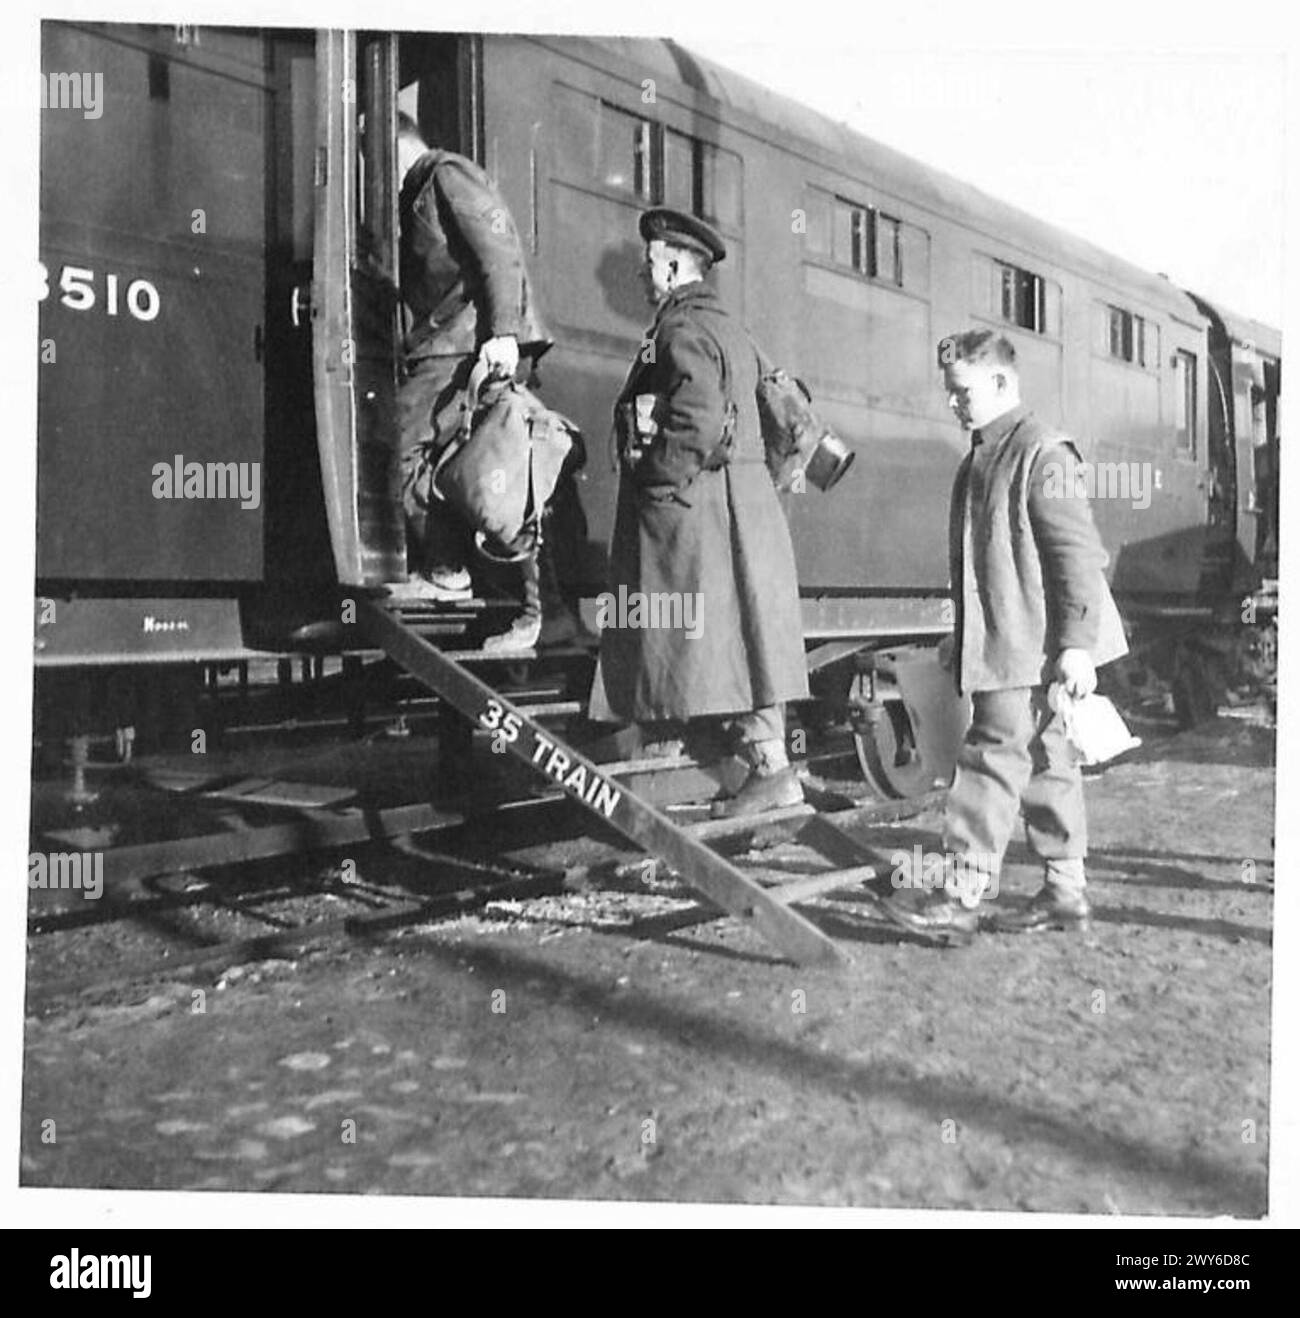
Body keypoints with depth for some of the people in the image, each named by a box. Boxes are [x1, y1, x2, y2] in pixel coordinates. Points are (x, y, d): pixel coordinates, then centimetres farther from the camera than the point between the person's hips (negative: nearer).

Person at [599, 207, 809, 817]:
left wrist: (659, 485, -14)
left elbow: (697, 421, -23)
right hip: (741, 499, 10)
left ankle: (771, 769, -1)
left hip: (691, 507, -10)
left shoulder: (683, 326, -9)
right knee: (738, 636, 11)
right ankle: (768, 763, 15)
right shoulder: (726, 328, 21)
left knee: (717, 638, -6)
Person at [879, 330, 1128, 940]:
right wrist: (963, 638, 23)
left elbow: (1078, 552, -17)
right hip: (996, 646, 10)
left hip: (1032, 646, -10)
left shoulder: (1040, 452, -12)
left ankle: (960, 894, -2)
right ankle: (1064, 890, 22)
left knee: (995, 757, -7)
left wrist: (1077, 642, -20)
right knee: (1044, 761, 13)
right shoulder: (979, 459, 16)